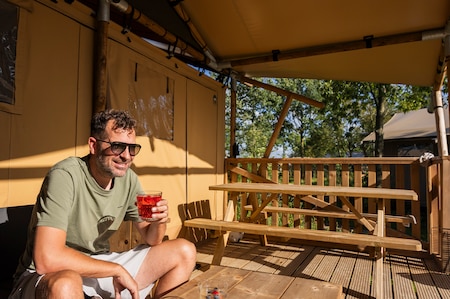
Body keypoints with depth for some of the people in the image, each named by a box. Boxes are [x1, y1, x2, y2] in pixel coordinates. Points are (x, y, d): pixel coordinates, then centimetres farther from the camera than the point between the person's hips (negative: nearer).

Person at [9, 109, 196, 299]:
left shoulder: (129, 179, -4)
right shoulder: (65, 176, -23)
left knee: (185, 252, 0)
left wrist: (158, 221, -20)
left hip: (100, 267, 7)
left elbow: (151, 239, 4)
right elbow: (47, 259, -32)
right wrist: (117, 269, -22)